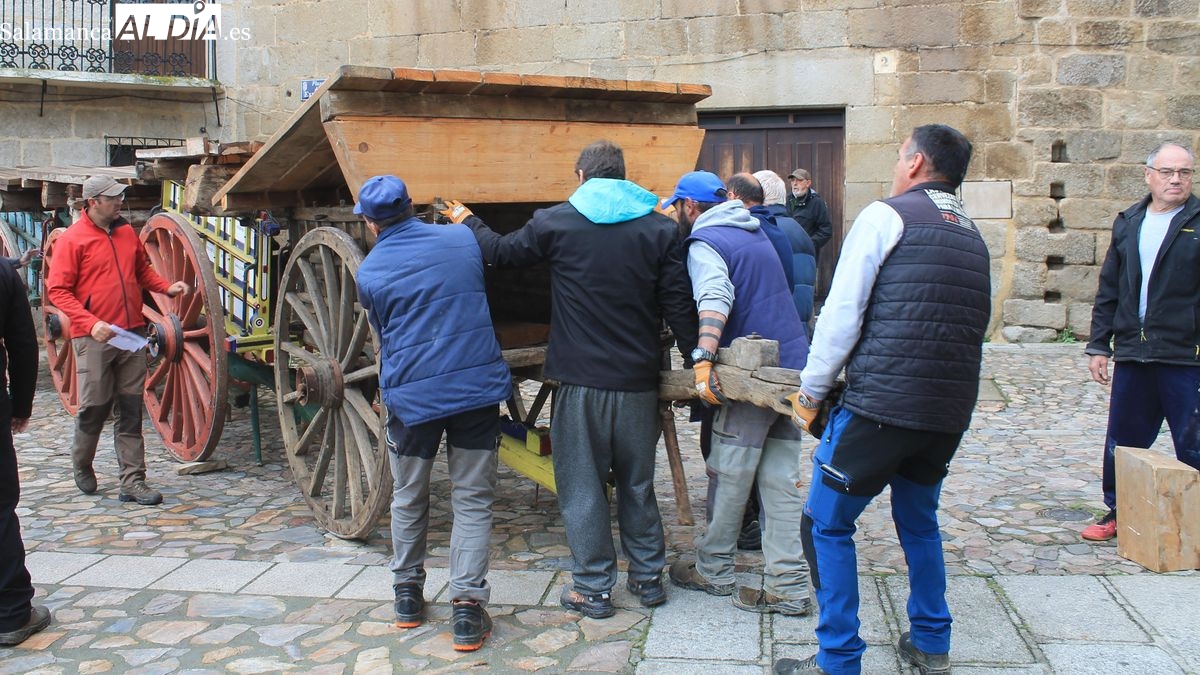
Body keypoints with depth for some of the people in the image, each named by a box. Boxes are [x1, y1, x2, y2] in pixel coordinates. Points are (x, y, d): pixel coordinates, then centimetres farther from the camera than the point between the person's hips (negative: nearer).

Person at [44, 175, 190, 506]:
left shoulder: (127, 232, 10)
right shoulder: (72, 239, -7)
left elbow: (143, 270, 22)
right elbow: (57, 290, -8)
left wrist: (166, 287, 2)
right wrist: (91, 323, -20)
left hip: (132, 334, 5)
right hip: (94, 338, -5)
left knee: (131, 411, 4)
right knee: (94, 408, 4)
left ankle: (133, 481, 8)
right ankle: (82, 467, 31)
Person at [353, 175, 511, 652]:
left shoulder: (369, 272, -1)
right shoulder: (462, 238, 3)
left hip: (410, 394, 0)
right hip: (476, 386, 1)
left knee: (409, 499, 18)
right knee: (472, 500, 6)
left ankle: (408, 595, 30)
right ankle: (467, 606, -1)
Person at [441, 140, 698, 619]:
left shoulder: (555, 223, -4)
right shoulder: (659, 228, 2)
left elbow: (501, 252, 10)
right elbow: (679, 305, 0)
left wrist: (467, 222, 28)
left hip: (581, 380, -3)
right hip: (640, 380, 3)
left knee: (581, 484, 8)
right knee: (638, 481, 17)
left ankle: (593, 588, 14)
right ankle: (648, 578, 26)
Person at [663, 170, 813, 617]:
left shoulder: (705, 243, -8)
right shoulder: (755, 232, 19)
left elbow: (714, 301, -26)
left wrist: (703, 361, -36)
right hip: (793, 365, 8)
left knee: (728, 475, 5)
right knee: (782, 480, 7)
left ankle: (712, 570, 19)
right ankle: (790, 587, 7)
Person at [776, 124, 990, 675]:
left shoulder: (885, 215, -5)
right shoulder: (973, 236, 15)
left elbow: (842, 312, -9)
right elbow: (974, 325, 20)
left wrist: (812, 389, 0)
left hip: (880, 405, -7)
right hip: (950, 413, 7)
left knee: (827, 525, 6)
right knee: (919, 520, 25)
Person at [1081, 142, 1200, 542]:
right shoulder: (1128, 223, 12)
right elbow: (1109, 290, 14)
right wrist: (1099, 345, 10)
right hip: (1132, 354, 4)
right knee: (1123, 440, 11)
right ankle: (1118, 511, 27)